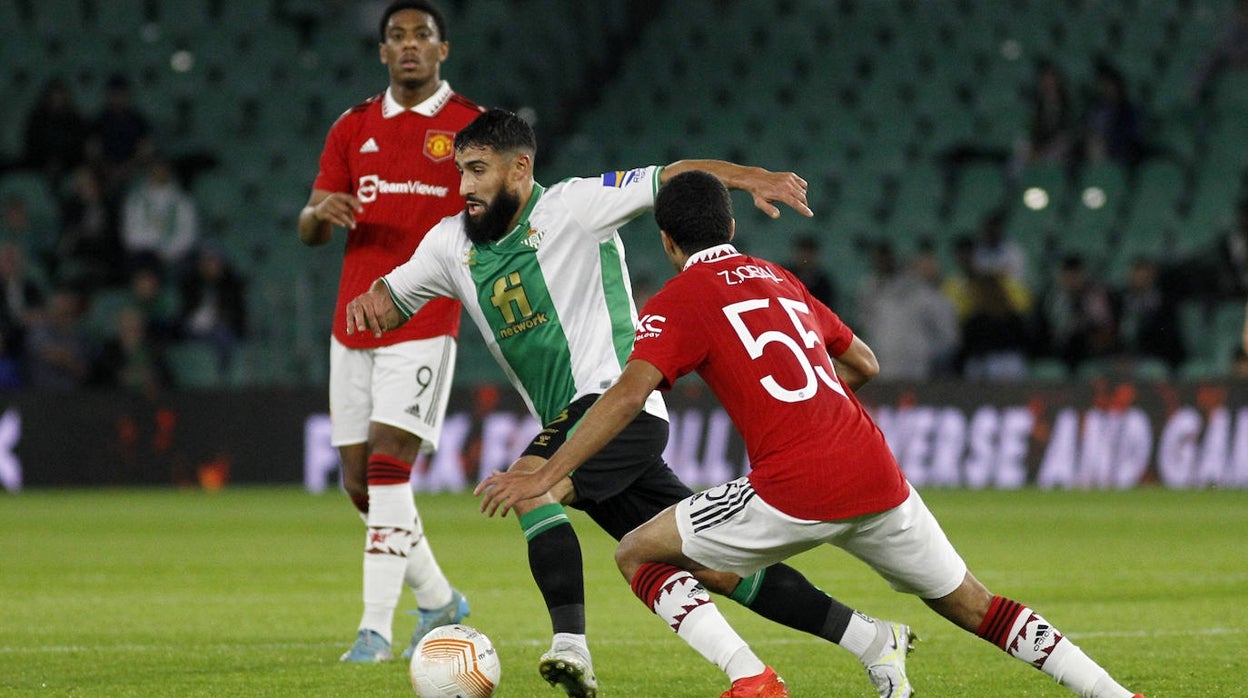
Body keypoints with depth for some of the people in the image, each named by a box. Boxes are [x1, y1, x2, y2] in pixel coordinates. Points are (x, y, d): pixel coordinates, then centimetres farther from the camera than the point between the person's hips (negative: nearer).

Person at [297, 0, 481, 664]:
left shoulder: (470, 126, 1)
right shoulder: (353, 128, 12)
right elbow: (309, 231, 12)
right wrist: (320, 212, -12)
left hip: (424, 323, -5)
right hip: (354, 322, 5)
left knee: (387, 464, -17)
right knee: (360, 480, 7)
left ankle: (376, 627, -15)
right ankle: (438, 600, 27)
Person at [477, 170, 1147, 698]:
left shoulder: (678, 300, 4)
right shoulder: (780, 279, 23)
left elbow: (628, 394, -11)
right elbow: (864, 364, 31)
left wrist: (544, 476, -11)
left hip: (794, 490, -6)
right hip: (877, 475, 6)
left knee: (638, 556, 7)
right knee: (971, 606, 22)